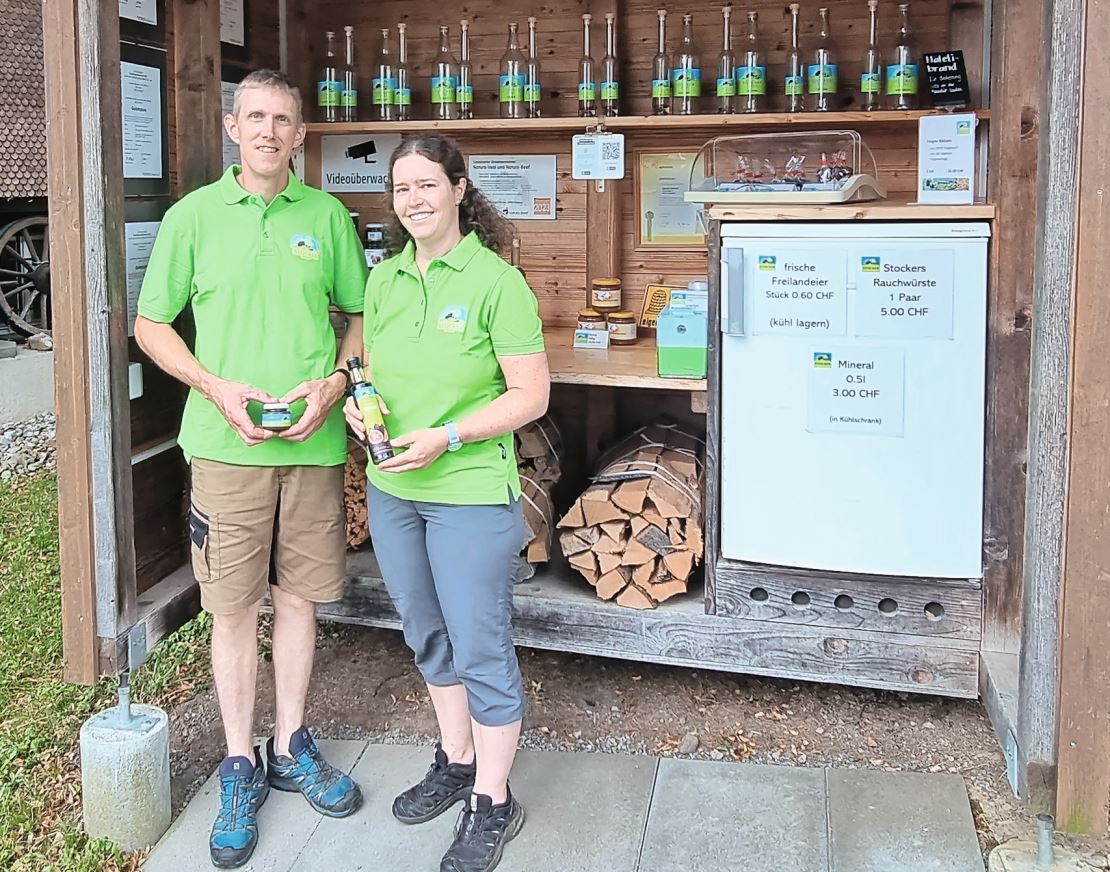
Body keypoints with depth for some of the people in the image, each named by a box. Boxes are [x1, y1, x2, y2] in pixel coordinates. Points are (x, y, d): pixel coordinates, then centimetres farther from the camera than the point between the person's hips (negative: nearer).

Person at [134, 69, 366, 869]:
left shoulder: (328, 216, 5)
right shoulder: (194, 216, 1)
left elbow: (361, 314, 11)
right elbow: (151, 325, 3)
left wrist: (336, 381, -7)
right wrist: (217, 388, -11)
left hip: (315, 440, 2)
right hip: (228, 443, -1)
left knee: (299, 598, 12)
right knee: (235, 609, 5)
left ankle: (290, 748, 29)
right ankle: (240, 767, 21)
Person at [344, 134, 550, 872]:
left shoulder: (497, 283, -13)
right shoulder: (383, 279, 6)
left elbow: (531, 396, -13)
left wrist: (448, 436, -22)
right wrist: (359, 402, -5)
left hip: (472, 494, -7)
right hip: (392, 491, 7)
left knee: (481, 648, 3)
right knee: (430, 637, 19)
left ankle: (492, 804, 18)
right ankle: (455, 763, 39)